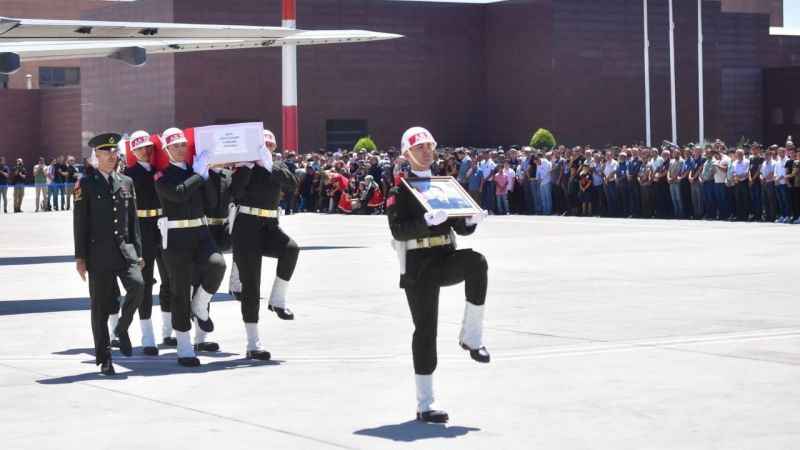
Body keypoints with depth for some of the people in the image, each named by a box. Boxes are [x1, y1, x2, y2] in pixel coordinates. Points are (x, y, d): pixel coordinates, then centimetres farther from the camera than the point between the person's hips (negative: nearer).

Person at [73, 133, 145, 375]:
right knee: (100, 305, 1)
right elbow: (80, 222, -1)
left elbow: (133, 219, 14)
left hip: (124, 248, 3)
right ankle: (104, 359, 10)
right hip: (99, 252, -3)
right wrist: (80, 257, -5)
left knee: (137, 286, -22)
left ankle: (122, 328, 5)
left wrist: (138, 252, 9)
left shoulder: (126, 183, 12)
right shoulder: (86, 184, 1)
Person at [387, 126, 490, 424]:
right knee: (425, 329, -5)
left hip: (446, 257, 4)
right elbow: (398, 230, -15)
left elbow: (462, 227, 15)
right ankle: (425, 405, 4)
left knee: (477, 262, -30)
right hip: (418, 265, -4)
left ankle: (471, 336, -16)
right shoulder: (400, 190, 0)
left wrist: (472, 220, -8)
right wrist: (427, 221, -31)